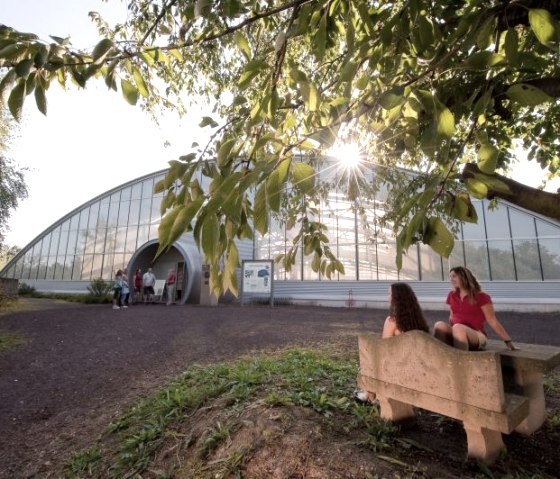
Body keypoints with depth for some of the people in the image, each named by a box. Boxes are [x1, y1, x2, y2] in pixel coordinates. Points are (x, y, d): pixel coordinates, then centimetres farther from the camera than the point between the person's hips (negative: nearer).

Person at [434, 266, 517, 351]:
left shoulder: (481, 297, -2)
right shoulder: (452, 296, 12)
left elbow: (493, 322, -2)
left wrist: (508, 341, -4)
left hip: (477, 337, -3)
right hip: (456, 336, 4)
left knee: (458, 328, -38)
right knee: (440, 325, -31)